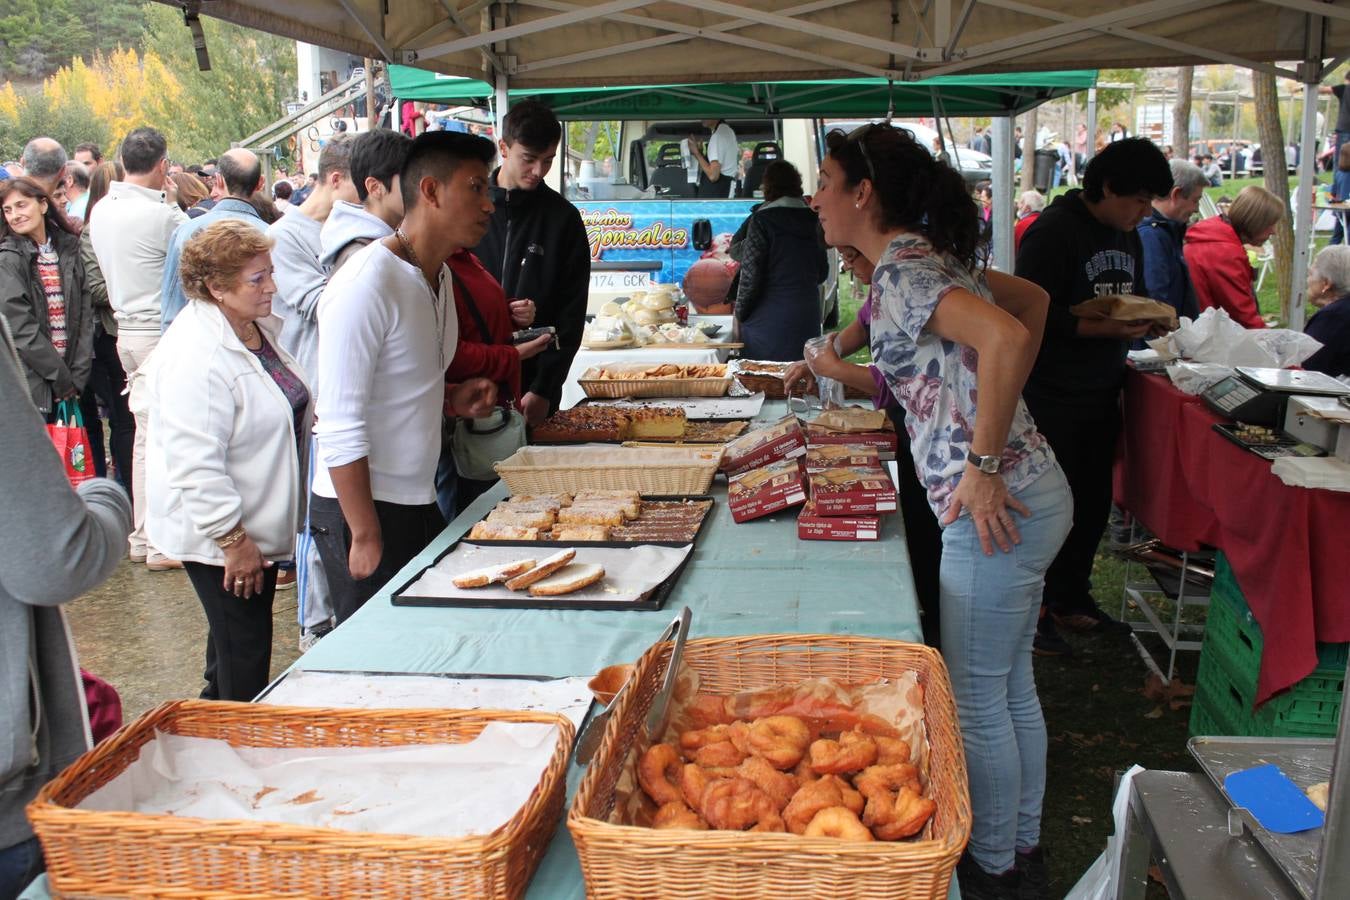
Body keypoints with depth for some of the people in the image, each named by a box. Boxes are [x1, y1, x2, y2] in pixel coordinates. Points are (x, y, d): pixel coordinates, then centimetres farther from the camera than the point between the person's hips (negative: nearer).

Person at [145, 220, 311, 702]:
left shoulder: (260, 326, 4)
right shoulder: (195, 354, -26)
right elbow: (195, 465, -28)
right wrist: (232, 539, -24)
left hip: (257, 526, 9)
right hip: (219, 536, -9)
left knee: (240, 643, 24)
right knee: (244, 652, 1)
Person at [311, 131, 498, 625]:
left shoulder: (439, 274, 9)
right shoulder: (367, 283, -19)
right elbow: (340, 427, -20)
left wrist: (451, 397, 2)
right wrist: (366, 536, -19)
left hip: (417, 500, 8)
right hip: (362, 509, -8)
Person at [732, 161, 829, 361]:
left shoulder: (762, 219, -8)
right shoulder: (812, 219, 8)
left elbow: (750, 275, -10)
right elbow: (822, 273, 15)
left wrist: (740, 314, 1)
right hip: (808, 318, 5)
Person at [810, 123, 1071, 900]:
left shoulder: (901, 272, -15)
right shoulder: (931, 258, 14)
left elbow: (1006, 337, -31)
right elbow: (1033, 300, 25)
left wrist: (983, 467, -26)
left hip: (997, 508, -10)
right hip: (1030, 491, 10)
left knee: (978, 701, 5)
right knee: (1011, 688, 20)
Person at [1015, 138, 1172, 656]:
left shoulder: (1128, 237, 12)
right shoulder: (1053, 231, -15)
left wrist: (1146, 320, 1)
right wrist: (1099, 328, -27)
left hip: (1101, 395, 9)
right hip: (1052, 396, -8)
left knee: (1093, 502, 15)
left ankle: (1071, 598, 30)